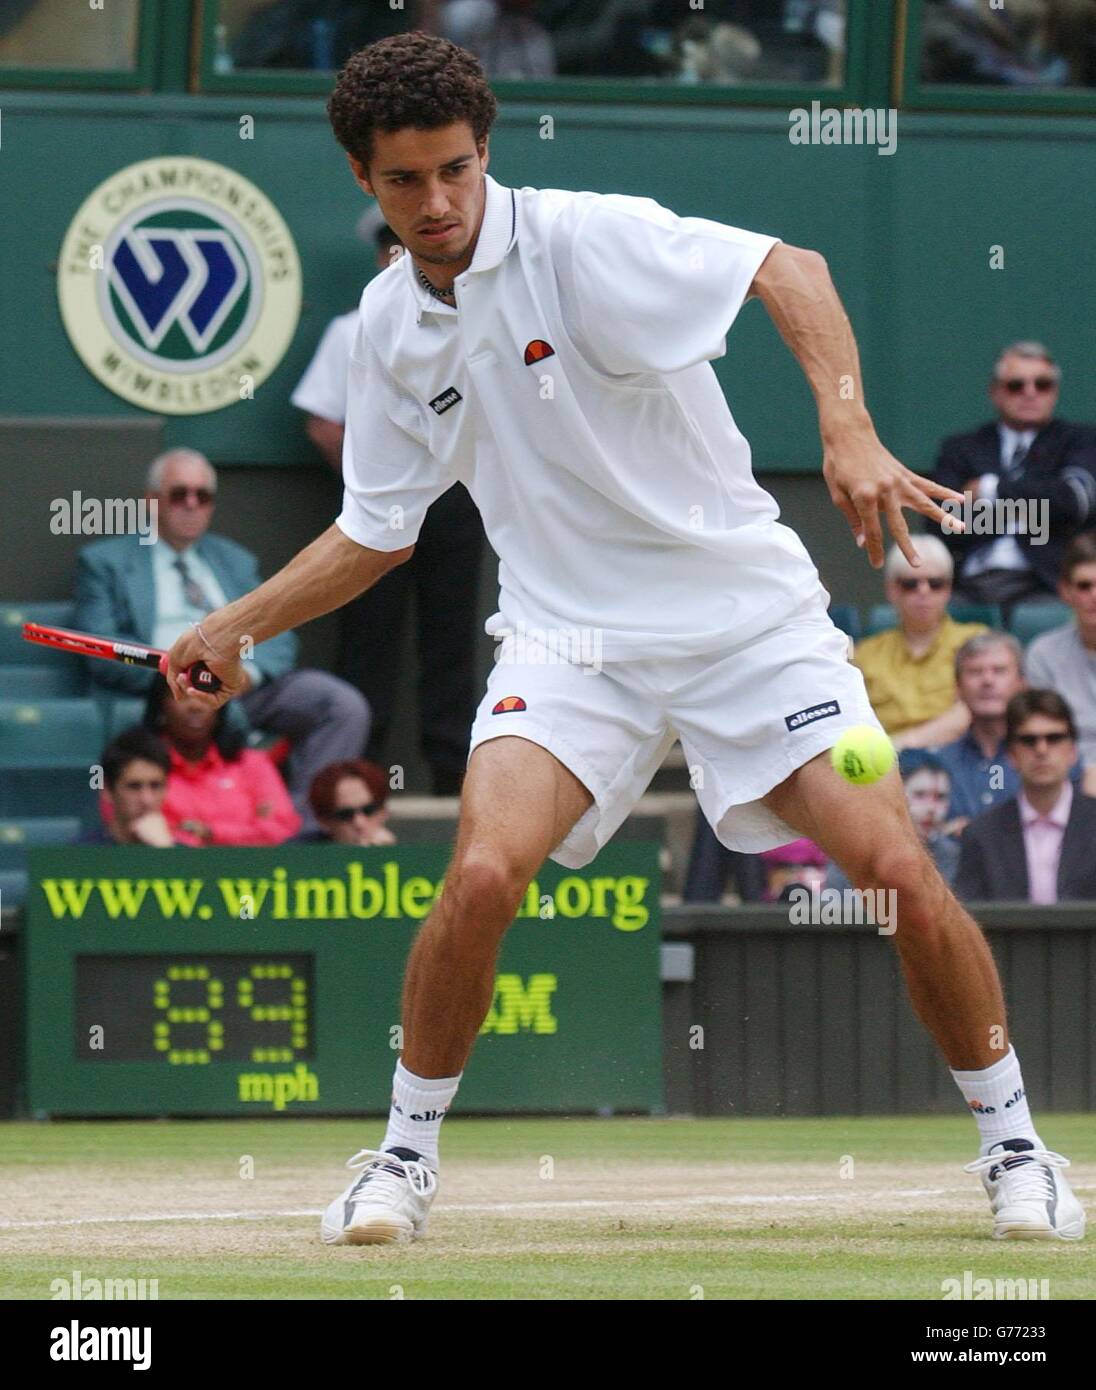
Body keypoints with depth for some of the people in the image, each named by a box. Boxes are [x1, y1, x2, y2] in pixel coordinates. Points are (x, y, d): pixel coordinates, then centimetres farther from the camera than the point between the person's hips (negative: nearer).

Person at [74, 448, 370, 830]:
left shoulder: (235, 561, 28)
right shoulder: (105, 561, 15)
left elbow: (279, 639, 17)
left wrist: (249, 669, -7)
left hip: (244, 686, 5)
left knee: (346, 706, -21)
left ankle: (301, 821, -21)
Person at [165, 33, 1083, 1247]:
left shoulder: (583, 240, -14)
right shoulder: (389, 325, 4)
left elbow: (790, 272, -23)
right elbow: (375, 531, 17)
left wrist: (848, 430, -38)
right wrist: (236, 629, 9)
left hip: (746, 615, -3)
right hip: (570, 640, 3)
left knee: (902, 875, -13)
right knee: (481, 877, -22)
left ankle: (1012, 1145, 9)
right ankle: (404, 1158, -1)